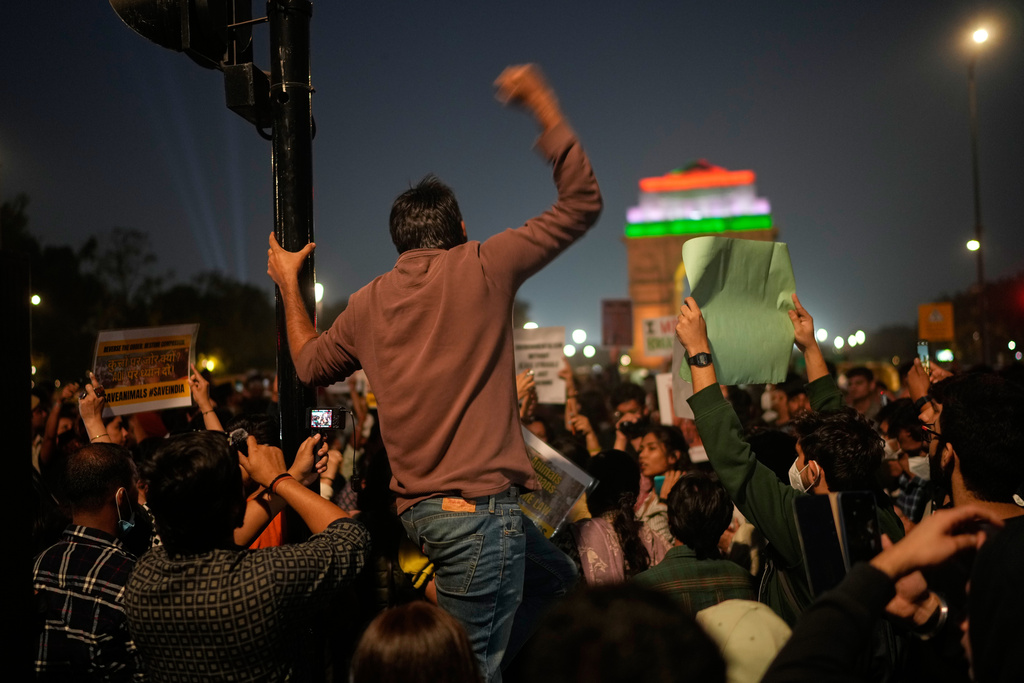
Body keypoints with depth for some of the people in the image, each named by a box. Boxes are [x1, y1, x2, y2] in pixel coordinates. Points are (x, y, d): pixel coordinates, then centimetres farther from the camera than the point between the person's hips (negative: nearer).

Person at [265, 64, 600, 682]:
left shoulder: (368, 304, 10)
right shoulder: (481, 268, -4)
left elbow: (310, 365, 27)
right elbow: (582, 203, 1)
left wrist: (289, 286, 37)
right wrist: (544, 106, 9)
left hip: (417, 507, 8)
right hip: (478, 503, -8)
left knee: (557, 578, 25)